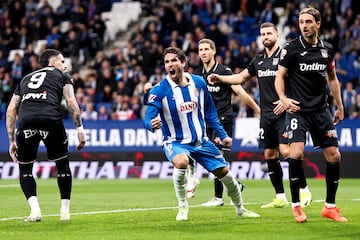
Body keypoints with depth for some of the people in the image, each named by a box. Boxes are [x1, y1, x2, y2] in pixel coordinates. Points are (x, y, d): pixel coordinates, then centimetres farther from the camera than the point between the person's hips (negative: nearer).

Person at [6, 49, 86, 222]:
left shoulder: (25, 79, 35)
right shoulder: (62, 76, 26)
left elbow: (11, 110, 27)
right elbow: (71, 102, 9)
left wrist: (12, 141, 28)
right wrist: (79, 128, 8)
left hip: (26, 122, 2)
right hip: (50, 120, -2)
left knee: (25, 169, 17)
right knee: (62, 165, 18)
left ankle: (34, 209, -1)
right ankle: (65, 211, 17)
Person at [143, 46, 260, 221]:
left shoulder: (199, 82, -4)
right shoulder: (159, 91, -16)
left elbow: (209, 113, 9)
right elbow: (148, 120, -23)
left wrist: (223, 135, 9)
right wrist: (152, 124, -46)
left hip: (201, 141, 4)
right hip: (175, 142, -4)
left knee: (224, 172, 5)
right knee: (181, 161, -36)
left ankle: (240, 209, 31)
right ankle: (182, 206, -16)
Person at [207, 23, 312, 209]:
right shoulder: (258, 60, 15)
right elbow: (241, 77, 28)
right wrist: (219, 78, 18)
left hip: (283, 112, -7)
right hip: (266, 115, 7)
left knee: (286, 151, -16)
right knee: (269, 155, 5)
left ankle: (304, 190, -4)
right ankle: (280, 197, 12)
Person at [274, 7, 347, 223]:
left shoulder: (327, 50, 5)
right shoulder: (291, 49, -6)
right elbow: (279, 77, -3)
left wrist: (340, 106, 17)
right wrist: (283, 98, -20)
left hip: (321, 110, 4)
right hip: (298, 109, -4)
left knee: (334, 156, 1)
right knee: (296, 153, -20)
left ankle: (330, 206, 16)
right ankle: (296, 205, -6)